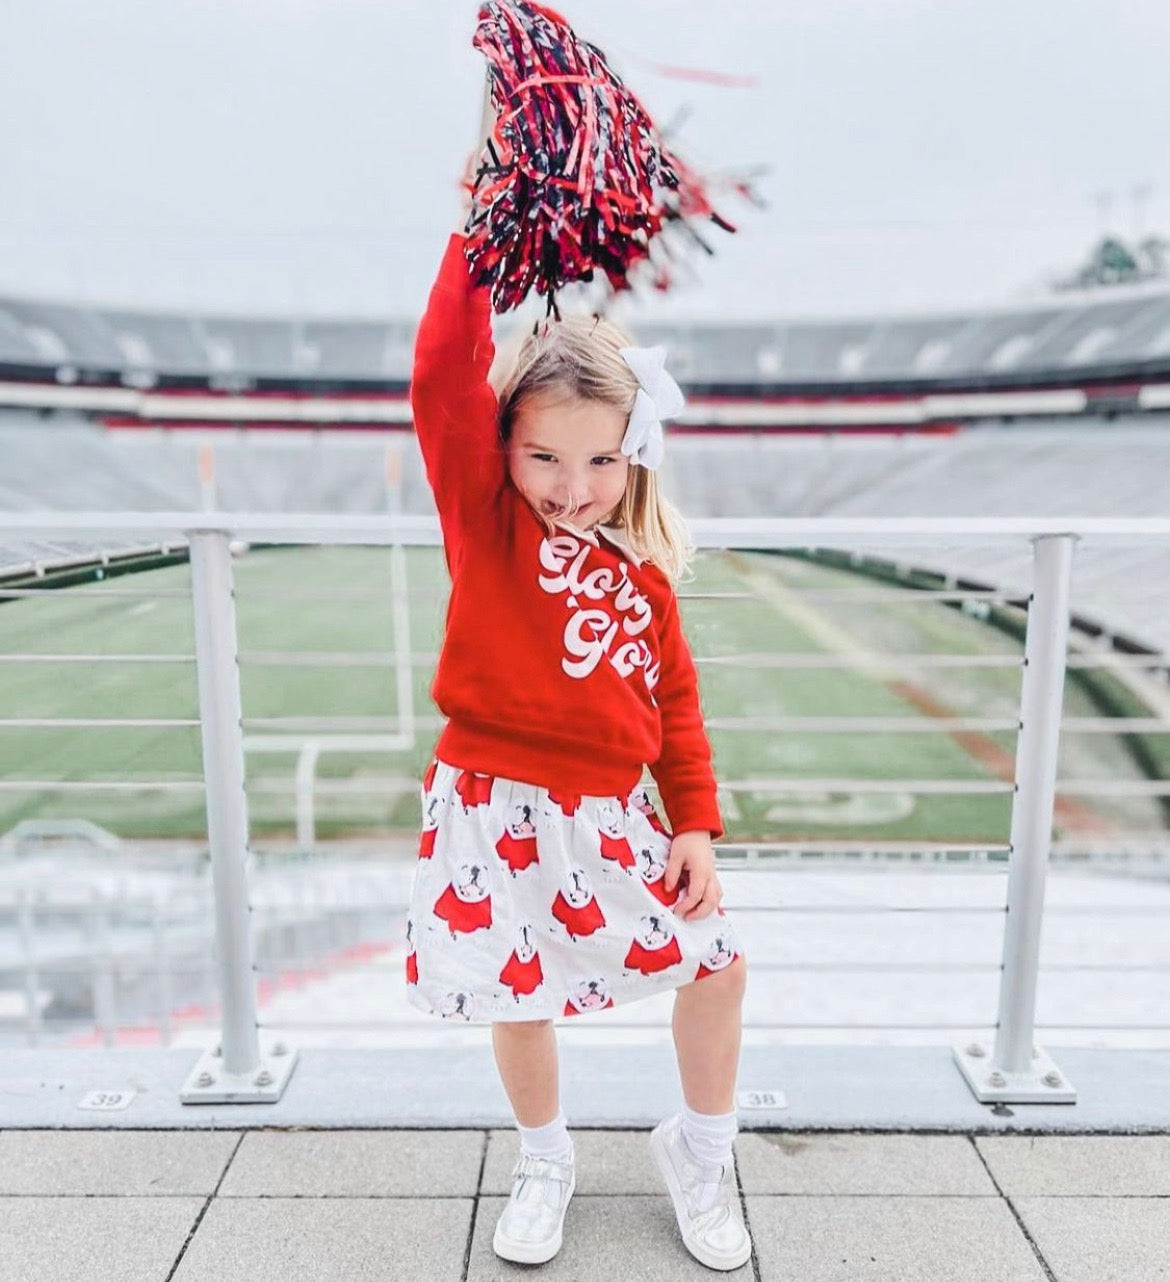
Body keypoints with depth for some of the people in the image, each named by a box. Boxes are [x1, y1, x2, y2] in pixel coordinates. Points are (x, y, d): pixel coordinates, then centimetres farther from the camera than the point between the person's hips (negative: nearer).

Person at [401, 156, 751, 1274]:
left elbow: (675, 700, 7)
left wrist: (696, 822, 1)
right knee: (519, 997, 12)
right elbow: (443, 378, -22)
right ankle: (544, 1162, 44)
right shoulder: (485, 519, -6)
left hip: (611, 815, 4)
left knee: (718, 964, 9)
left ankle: (699, 1151, 38)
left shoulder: (643, 567, 4)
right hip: (497, 808, -3)